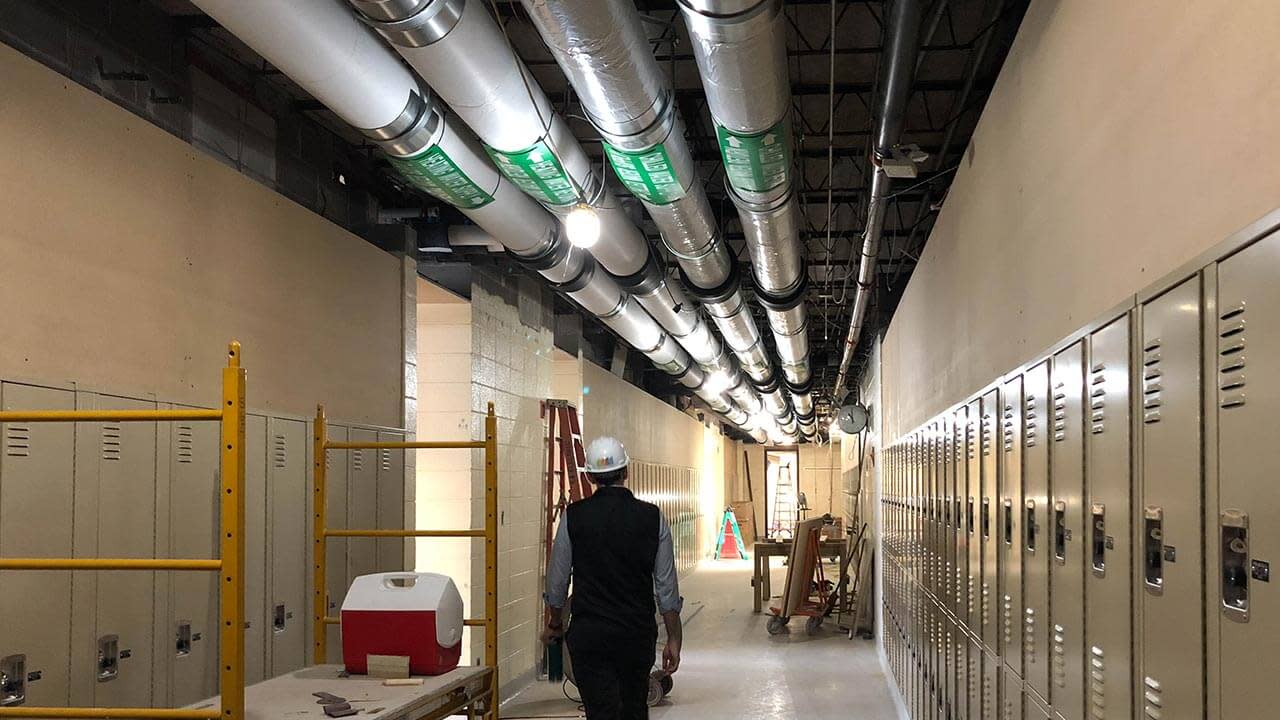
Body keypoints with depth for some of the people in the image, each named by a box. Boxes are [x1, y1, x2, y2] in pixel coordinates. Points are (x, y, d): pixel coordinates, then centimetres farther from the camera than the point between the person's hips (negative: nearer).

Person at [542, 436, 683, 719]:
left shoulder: (573, 517, -6)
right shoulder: (652, 517, -5)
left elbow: (557, 581, 4)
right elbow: (667, 586, -2)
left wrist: (554, 624, 21)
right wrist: (674, 639, 7)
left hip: (589, 635, -1)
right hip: (638, 633, 2)